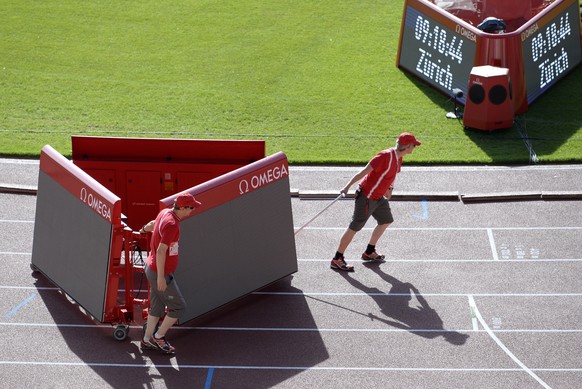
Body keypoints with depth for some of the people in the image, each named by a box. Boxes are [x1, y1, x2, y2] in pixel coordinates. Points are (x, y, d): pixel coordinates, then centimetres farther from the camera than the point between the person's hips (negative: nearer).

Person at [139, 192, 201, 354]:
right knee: (178, 306, 2)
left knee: (157, 307, 19)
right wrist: (161, 277, -27)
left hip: (152, 268, 10)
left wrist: (143, 229, 49)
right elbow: (161, 251, -30)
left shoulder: (165, 213, 2)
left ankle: (147, 340, 27)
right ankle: (159, 336, 14)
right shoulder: (172, 224, -27)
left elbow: (153, 224, 25)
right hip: (160, 273, -10)